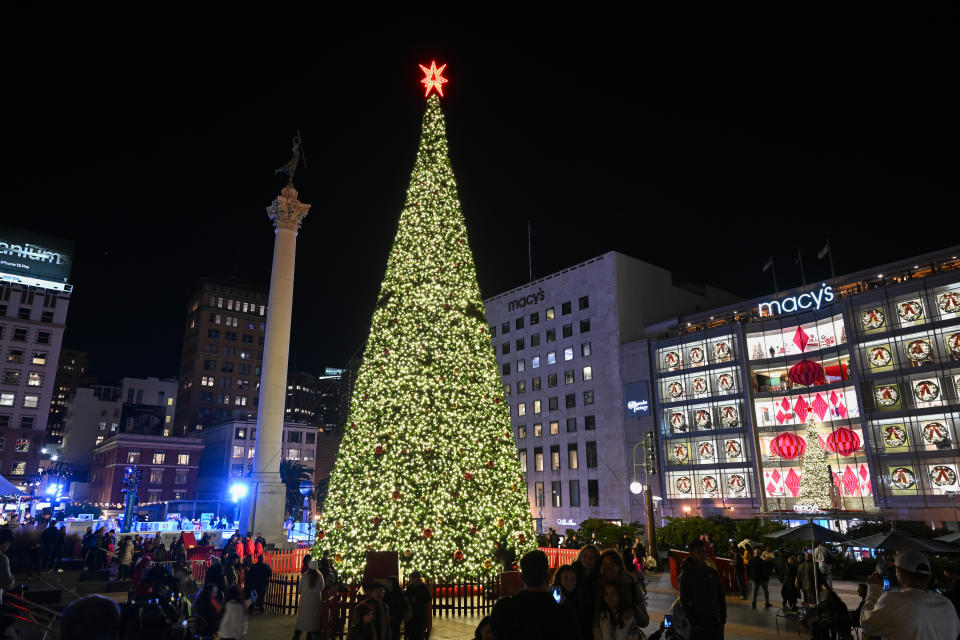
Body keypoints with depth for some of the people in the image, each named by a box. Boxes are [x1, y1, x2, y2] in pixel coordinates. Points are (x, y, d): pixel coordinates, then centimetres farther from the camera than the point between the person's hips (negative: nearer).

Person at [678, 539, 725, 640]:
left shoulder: (713, 572, 5)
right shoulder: (686, 575, -7)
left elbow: (721, 597, 11)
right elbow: (684, 602, -6)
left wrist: (723, 617, 4)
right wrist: (693, 623, -10)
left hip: (716, 623, 4)